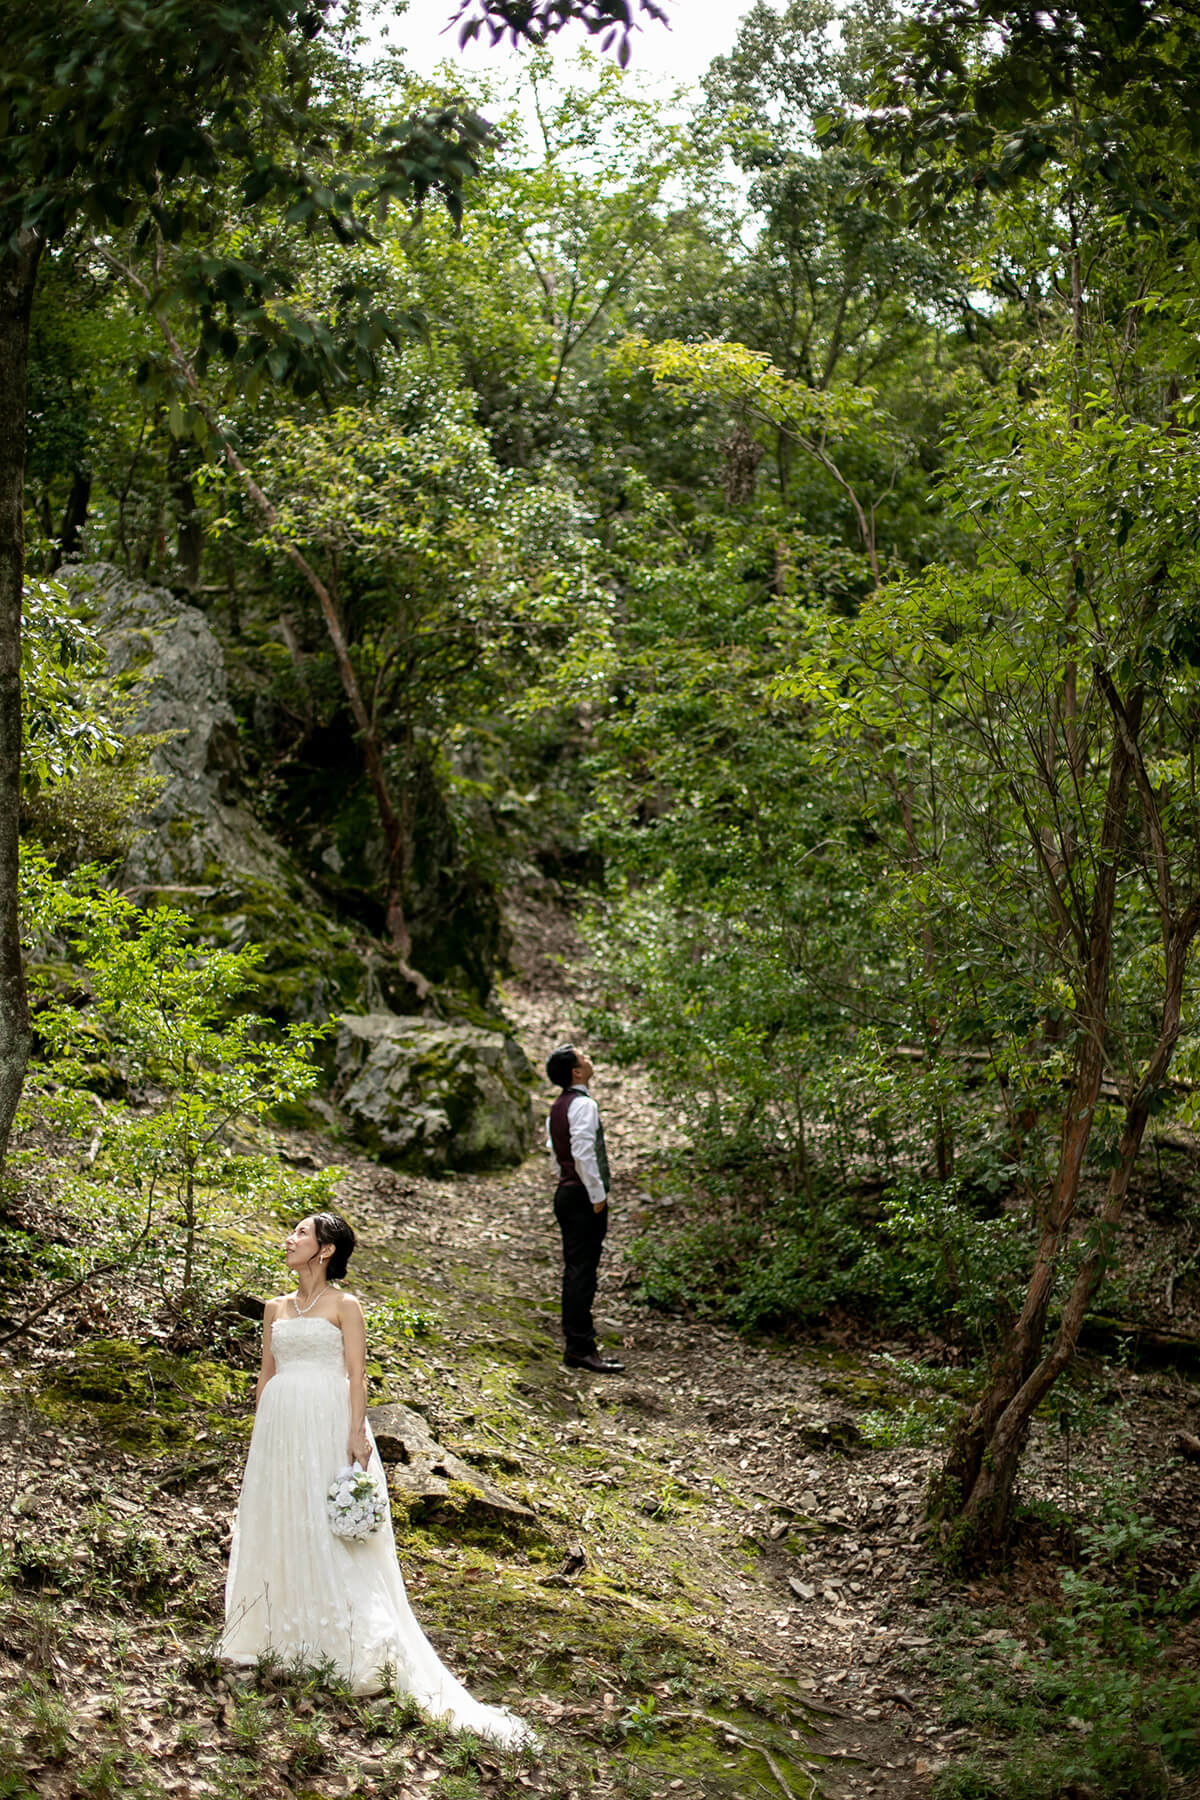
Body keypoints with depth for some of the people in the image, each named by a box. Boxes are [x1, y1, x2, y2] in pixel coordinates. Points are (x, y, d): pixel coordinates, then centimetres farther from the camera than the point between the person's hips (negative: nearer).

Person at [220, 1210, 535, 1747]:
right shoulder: (276, 1308, 14)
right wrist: (258, 1433, 13)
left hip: (326, 1425, -5)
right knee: (275, 1524, 6)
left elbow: (357, 1374, -6)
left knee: (331, 1530, -6)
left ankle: (361, 1647, -2)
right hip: (279, 1425, 5)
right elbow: (265, 1373, 17)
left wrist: (357, 1433, -15)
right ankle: (277, 1635, 16)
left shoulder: (343, 1306, -1)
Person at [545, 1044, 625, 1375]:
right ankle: (580, 1348, -9)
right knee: (582, 1272, -9)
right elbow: (583, 1153, -22)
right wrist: (597, 1196, -17)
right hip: (583, 1195, -10)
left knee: (575, 1270, 12)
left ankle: (576, 1344, 16)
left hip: (566, 1192, 10)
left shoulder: (558, 1107, 16)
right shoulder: (583, 1104, -14)